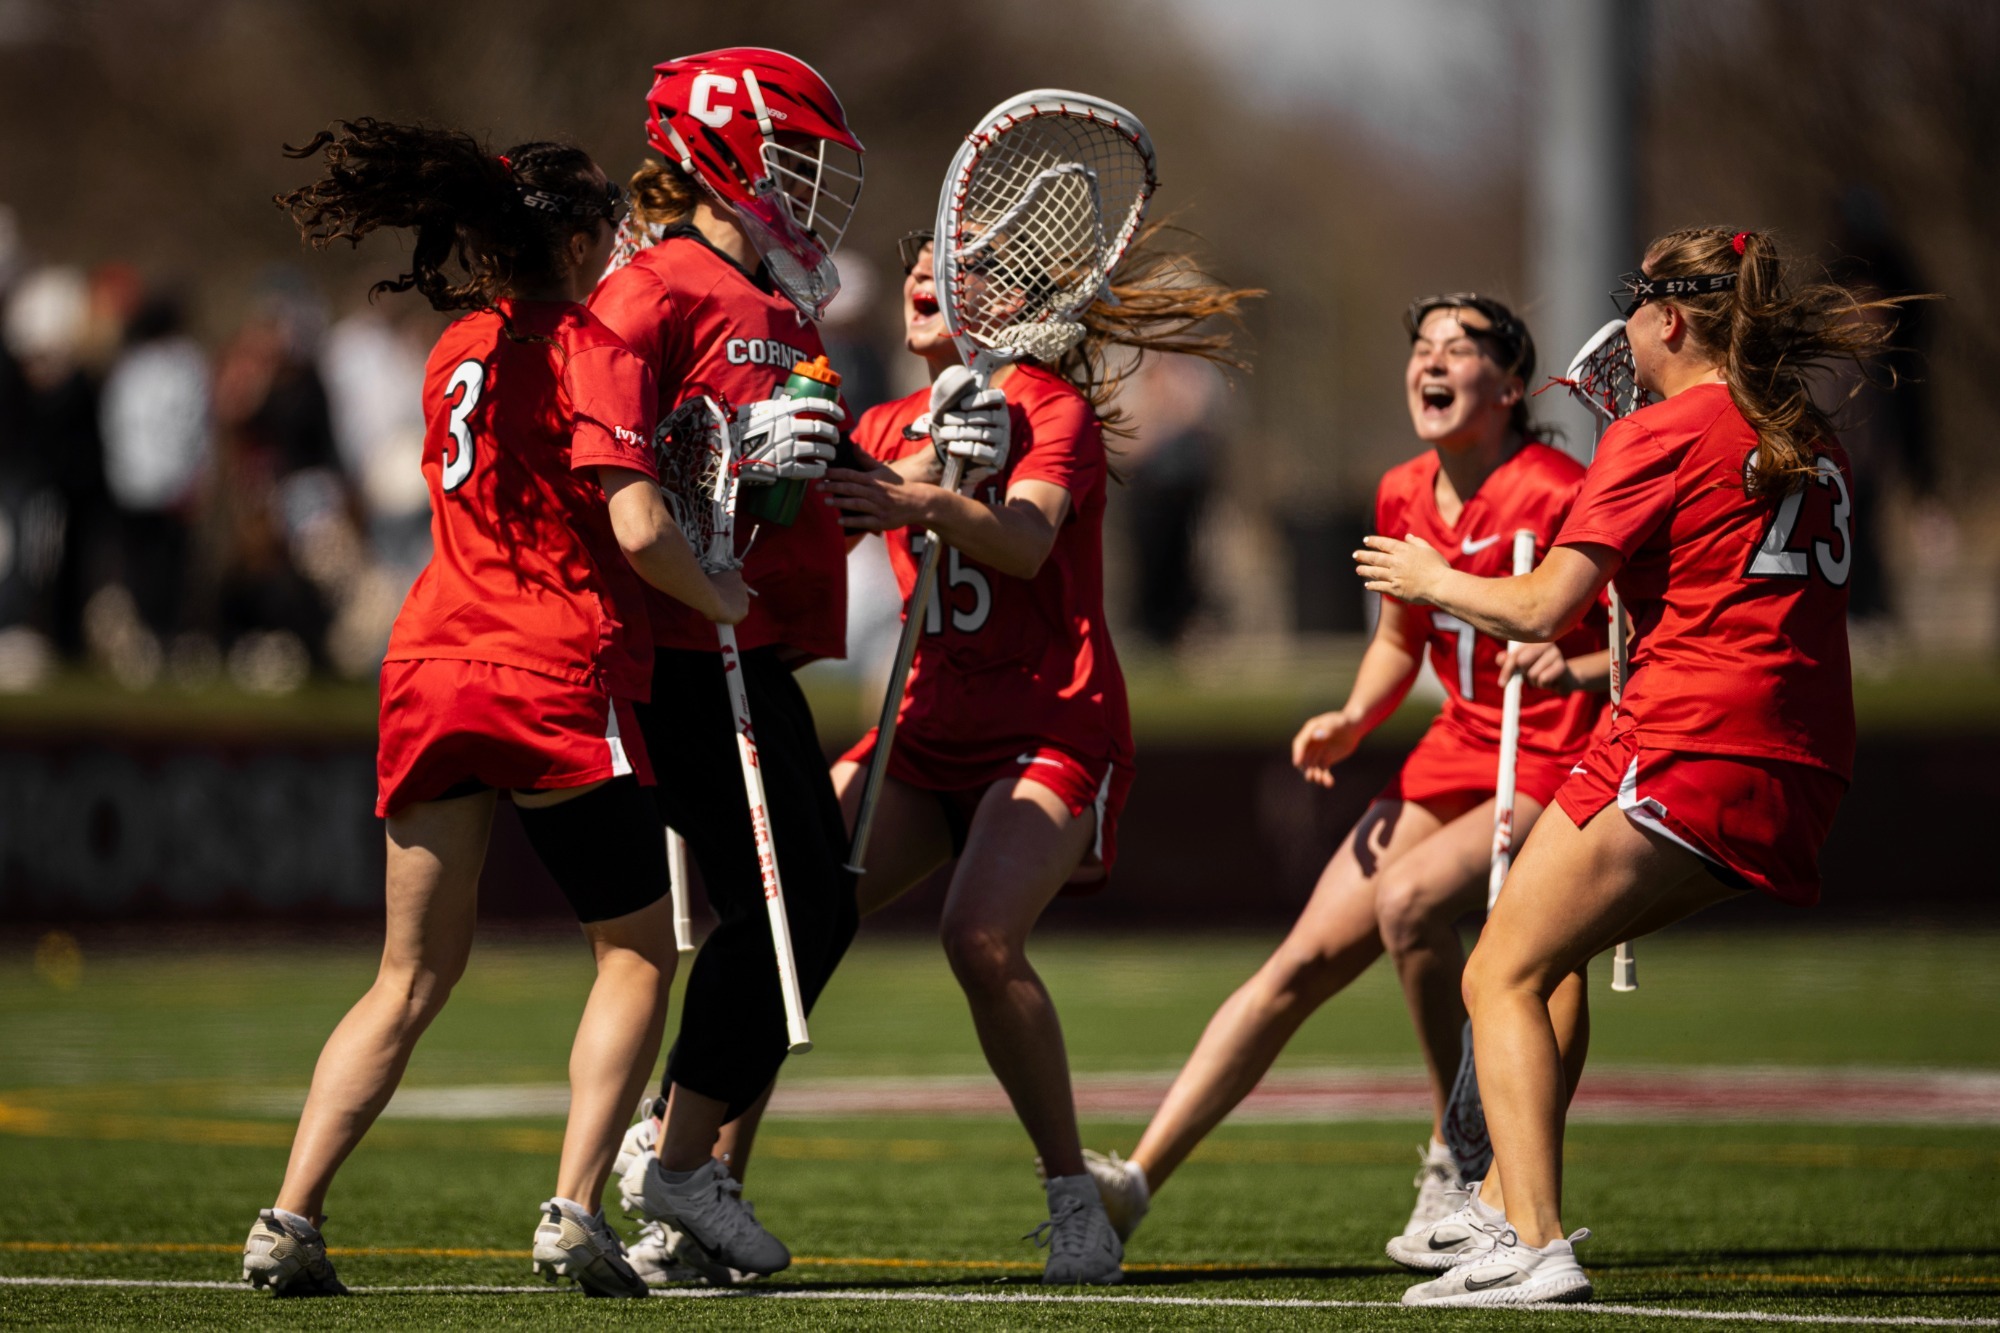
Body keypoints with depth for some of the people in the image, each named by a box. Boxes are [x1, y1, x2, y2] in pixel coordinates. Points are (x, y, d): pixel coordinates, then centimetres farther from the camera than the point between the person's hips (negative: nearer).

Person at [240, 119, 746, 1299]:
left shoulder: (459, 351, 15)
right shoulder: (596, 352, -7)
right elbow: (639, 528, -17)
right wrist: (720, 598, 1)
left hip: (433, 665, 6)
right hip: (557, 682, -6)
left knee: (415, 977, 10)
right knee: (638, 955, 9)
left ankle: (290, 1221, -2)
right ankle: (576, 1214, -4)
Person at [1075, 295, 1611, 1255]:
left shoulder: (1558, 497, -16)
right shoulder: (1403, 498, 7)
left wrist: (1573, 670, -33)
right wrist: (1350, 723, 3)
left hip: (1553, 767, -7)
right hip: (1453, 757, 7)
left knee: (1411, 899, -31)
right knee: (1303, 962, -3)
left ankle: (1463, 1158, -11)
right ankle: (1139, 1177, -5)